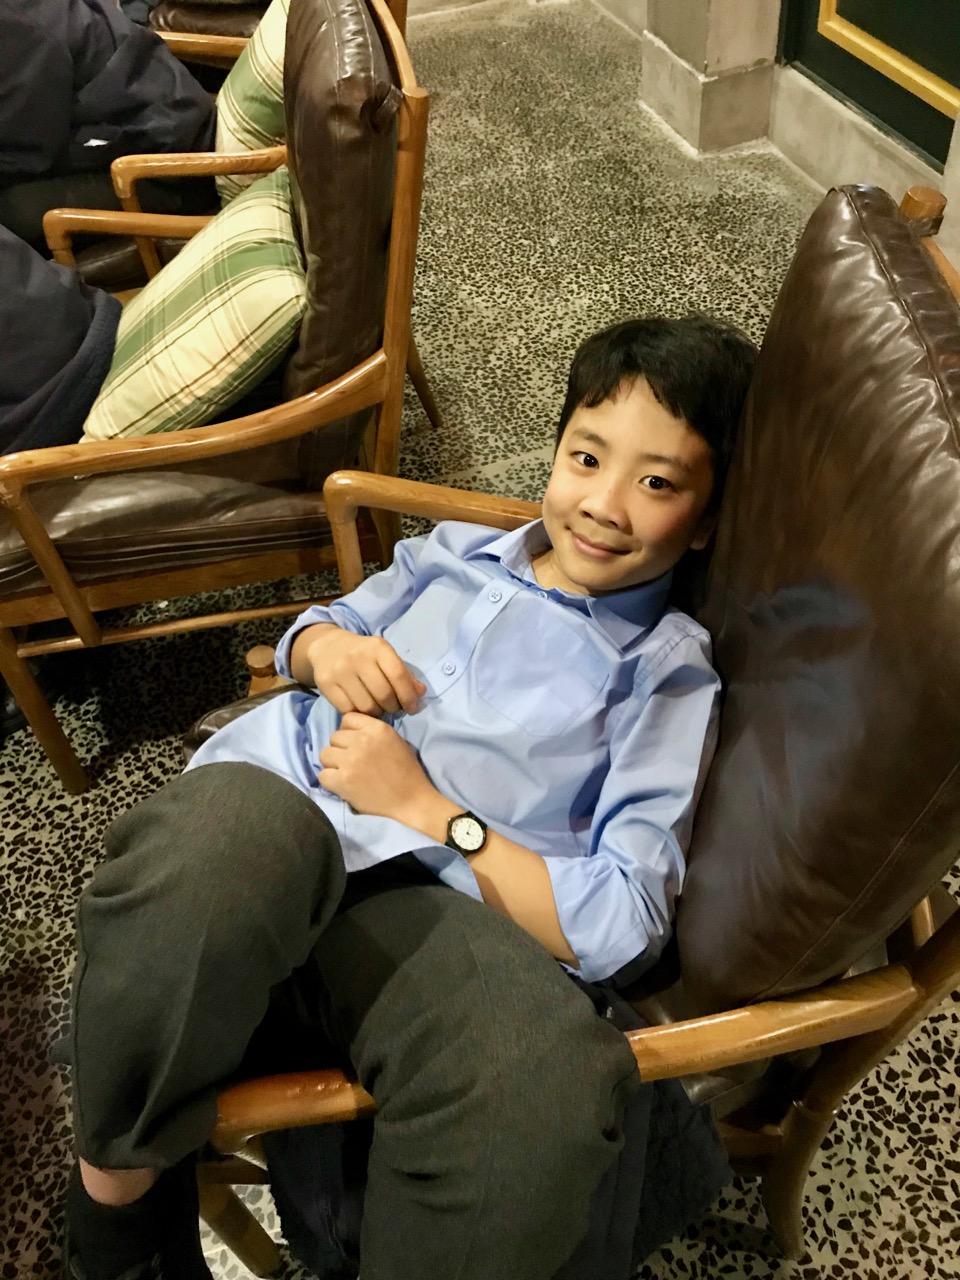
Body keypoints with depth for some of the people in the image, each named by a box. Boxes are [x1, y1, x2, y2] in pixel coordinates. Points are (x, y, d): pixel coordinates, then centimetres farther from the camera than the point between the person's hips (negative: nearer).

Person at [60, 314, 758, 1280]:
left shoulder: (668, 678, 6)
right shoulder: (457, 551, 20)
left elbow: (620, 927, -4)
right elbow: (317, 625, 33)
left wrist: (426, 808, -9)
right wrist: (328, 646, 7)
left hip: (416, 909, -3)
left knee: (553, 1074, -36)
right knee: (226, 835, -36)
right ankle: (117, 1183, -8)